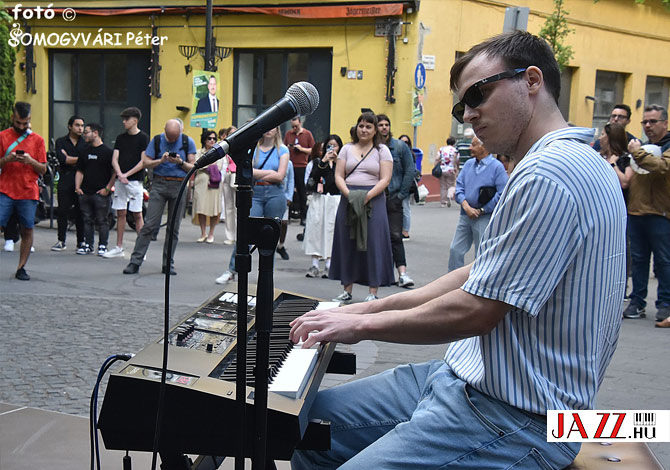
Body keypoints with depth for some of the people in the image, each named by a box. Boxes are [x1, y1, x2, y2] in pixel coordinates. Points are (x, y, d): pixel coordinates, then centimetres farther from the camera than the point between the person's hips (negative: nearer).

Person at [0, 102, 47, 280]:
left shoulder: (37, 140, 9)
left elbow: (43, 169, 9)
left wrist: (31, 161, -11)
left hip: (28, 193, 1)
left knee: (27, 230, 0)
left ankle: (21, 268, 10)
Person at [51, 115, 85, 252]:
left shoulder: (86, 143, 13)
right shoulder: (61, 142, 10)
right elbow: (62, 159, -8)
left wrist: (70, 159, -7)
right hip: (65, 179, -1)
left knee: (81, 212, 0)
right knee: (62, 211, -2)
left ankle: (81, 241, 7)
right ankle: (61, 241, 4)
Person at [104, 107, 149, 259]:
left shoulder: (143, 138, -3)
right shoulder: (120, 138, 13)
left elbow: (143, 162, -9)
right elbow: (114, 159, 7)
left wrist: (127, 174, -13)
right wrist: (119, 174, -11)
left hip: (135, 180, -5)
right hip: (120, 180, 5)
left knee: (137, 214, -4)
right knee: (120, 213, 7)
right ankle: (119, 248, 13)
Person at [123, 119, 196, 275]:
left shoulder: (188, 142, 5)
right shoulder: (157, 141, 4)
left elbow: (193, 167, 4)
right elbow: (146, 163, 2)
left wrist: (180, 162, -14)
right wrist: (161, 160, -14)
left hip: (179, 186, 1)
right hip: (159, 184, -1)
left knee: (174, 227, 4)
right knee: (150, 224, -7)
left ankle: (168, 264, 11)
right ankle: (135, 261, -4)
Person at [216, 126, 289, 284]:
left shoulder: (282, 150, 7)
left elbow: (280, 176, -4)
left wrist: (257, 174, -5)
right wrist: (270, 172, -9)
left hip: (275, 195, 0)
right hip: (255, 195, 0)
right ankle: (231, 271, -7)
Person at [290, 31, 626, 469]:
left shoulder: (548, 175, -22)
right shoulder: (571, 162, 16)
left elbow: (475, 310, -22)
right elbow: (479, 276, 18)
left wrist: (362, 325, -8)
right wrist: (370, 307, 12)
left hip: (515, 418, -11)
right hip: (470, 378, 11)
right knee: (313, 420, 11)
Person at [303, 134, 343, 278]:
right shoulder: (318, 161, 13)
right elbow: (314, 177, -2)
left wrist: (337, 162, -11)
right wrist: (323, 161, -8)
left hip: (335, 200, -2)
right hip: (318, 198, 2)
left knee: (331, 230, -5)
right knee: (315, 228, -3)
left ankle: (328, 265, 1)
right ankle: (314, 265, 1)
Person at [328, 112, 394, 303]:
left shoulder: (382, 150, 4)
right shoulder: (347, 149, 12)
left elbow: (385, 179, -5)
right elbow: (338, 176, 6)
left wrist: (367, 196, -17)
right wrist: (349, 194, -12)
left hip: (373, 201, -3)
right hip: (348, 200, 3)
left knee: (373, 244, -4)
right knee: (347, 244, 4)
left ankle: (372, 293, 1)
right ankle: (347, 291, 13)